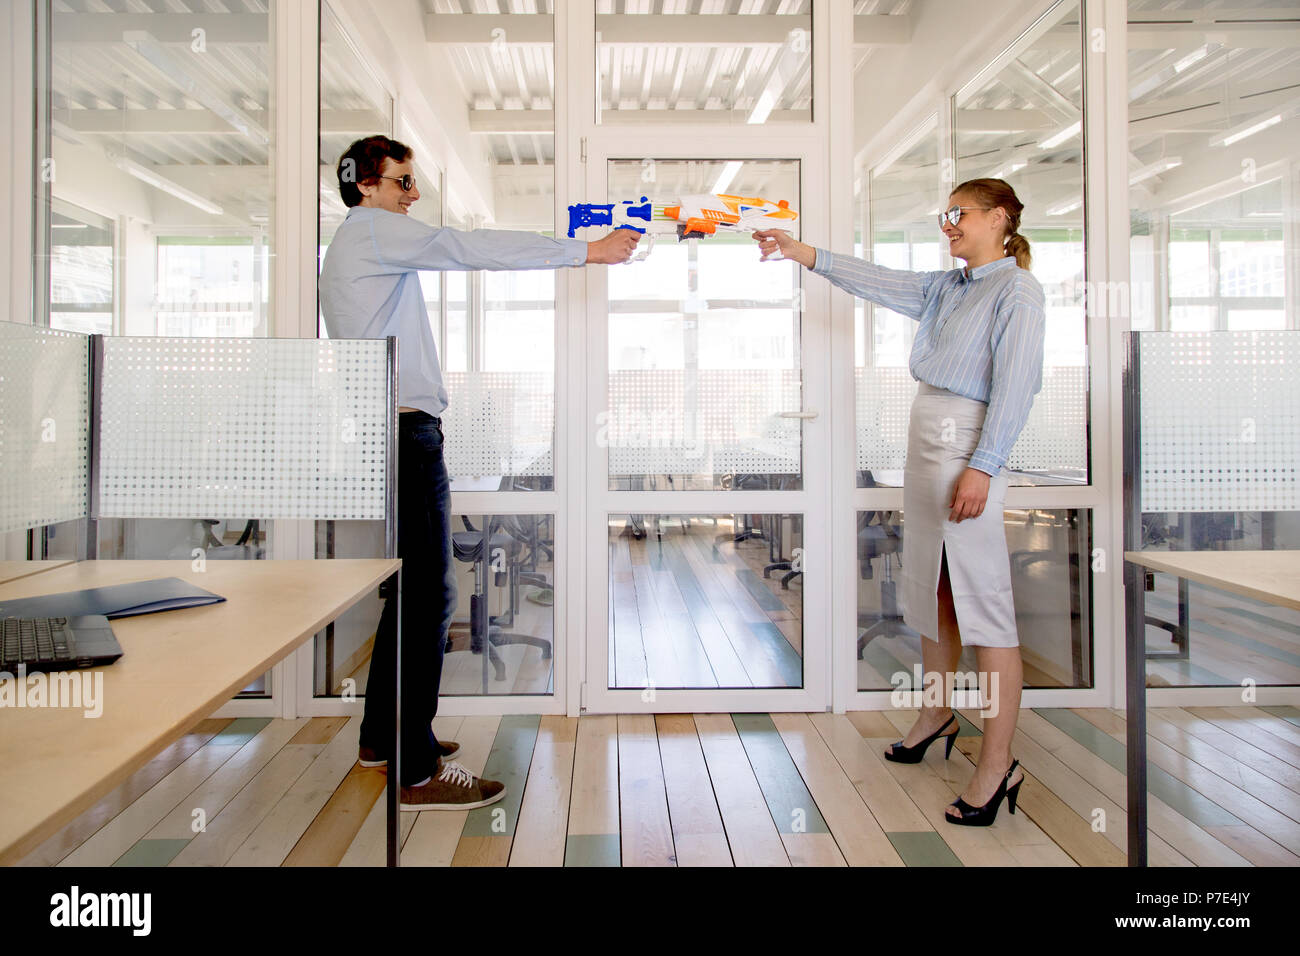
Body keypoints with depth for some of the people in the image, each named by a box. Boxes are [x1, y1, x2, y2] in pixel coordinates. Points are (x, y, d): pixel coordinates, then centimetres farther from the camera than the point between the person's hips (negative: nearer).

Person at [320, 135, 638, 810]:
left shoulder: (350, 246, 26)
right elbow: (470, 248, -17)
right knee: (429, 594, -11)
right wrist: (586, 252, -18)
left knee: (410, 586, 15)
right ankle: (417, 769, -6)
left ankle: (383, 735, 25)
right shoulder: (374, 229, -5)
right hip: (404, 432, -11)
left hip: (384, 431, 11)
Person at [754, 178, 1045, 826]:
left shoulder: (1016, 290, -6)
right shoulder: (946, 287, 17)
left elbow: (1014, 386, -15)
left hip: (969, 446, -9)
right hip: (925, 438, 9)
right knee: (930, 585, 16)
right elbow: (879, 282, 16)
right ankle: (936, 714, 32)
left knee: (983, 601, -7)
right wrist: (801, 252, 11)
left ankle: (998, 764, 0)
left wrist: (981, 467, -21)